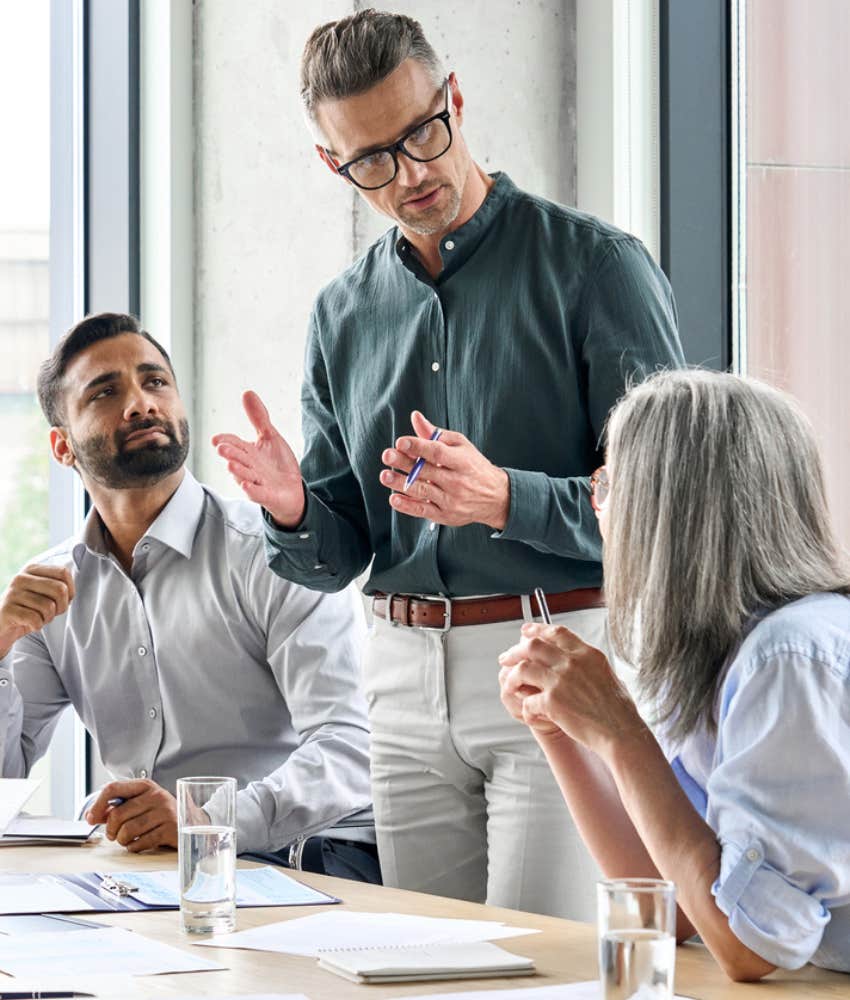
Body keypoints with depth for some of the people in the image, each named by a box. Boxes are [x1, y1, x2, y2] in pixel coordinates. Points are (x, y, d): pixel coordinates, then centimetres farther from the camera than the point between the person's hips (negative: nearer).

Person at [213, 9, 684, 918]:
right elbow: (341, 551, 14)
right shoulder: (343, 315, 12)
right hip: (405, 675, 5)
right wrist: (293, 512, -9)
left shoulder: (595, 266, -5)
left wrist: (503, 499, -25)